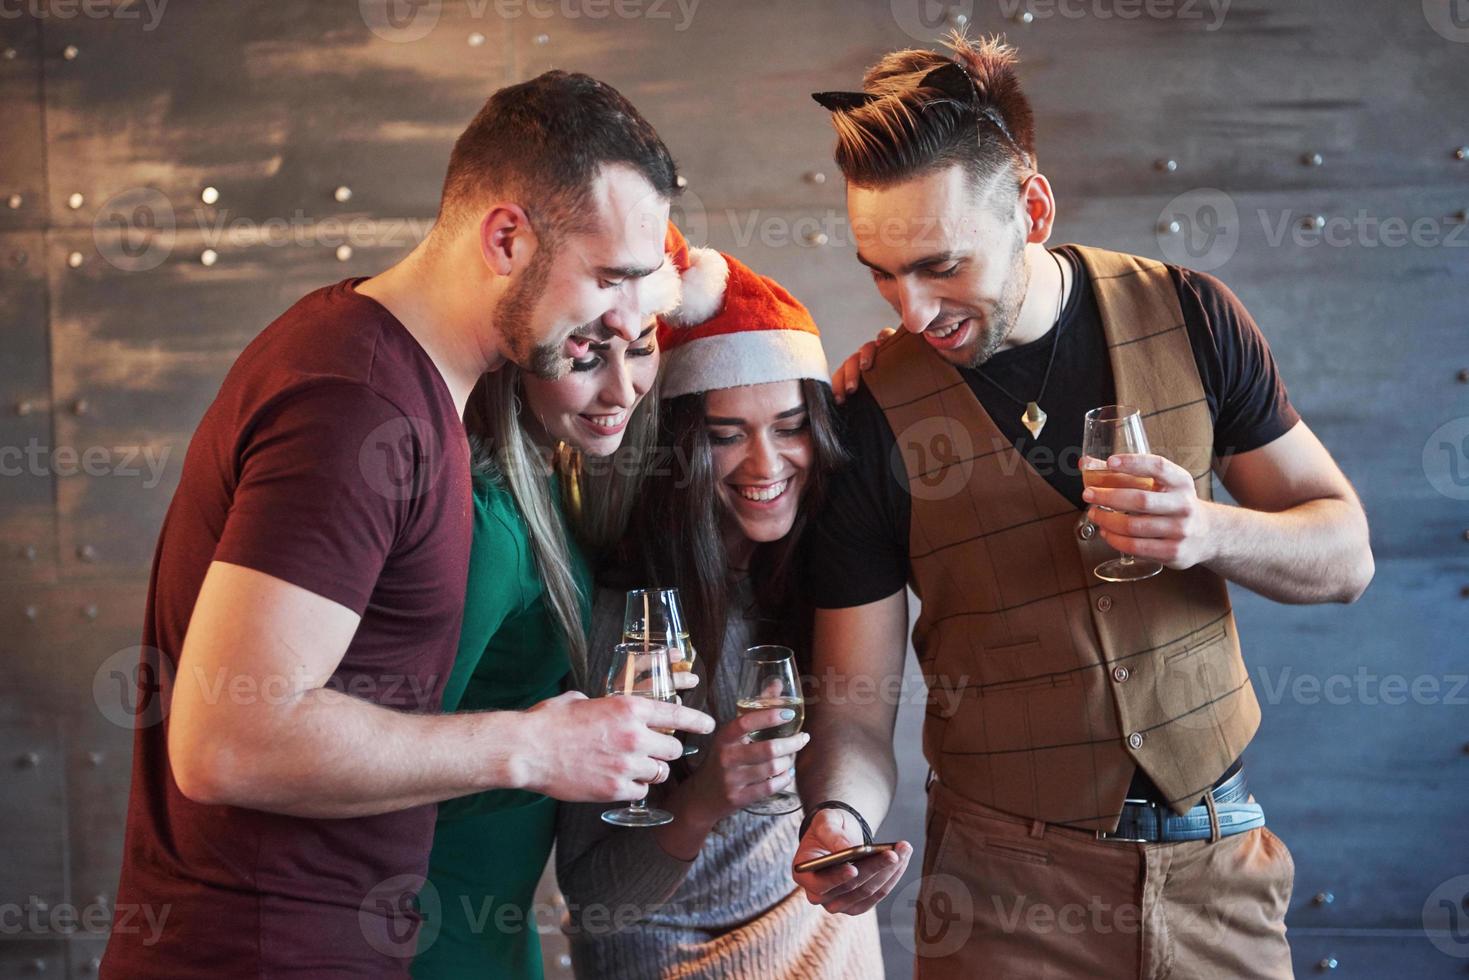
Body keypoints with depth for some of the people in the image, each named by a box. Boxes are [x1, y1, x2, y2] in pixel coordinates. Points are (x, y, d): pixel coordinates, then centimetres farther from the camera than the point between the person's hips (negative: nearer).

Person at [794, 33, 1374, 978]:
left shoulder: (1187, 318, -6)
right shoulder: (870, 413, -12)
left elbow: (1346, 553, 0)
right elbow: (856, 695, -8)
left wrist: (1213, 531, -21)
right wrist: (839, 819, -29)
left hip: (1220, 859, 3)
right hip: (1007, 889, -2)